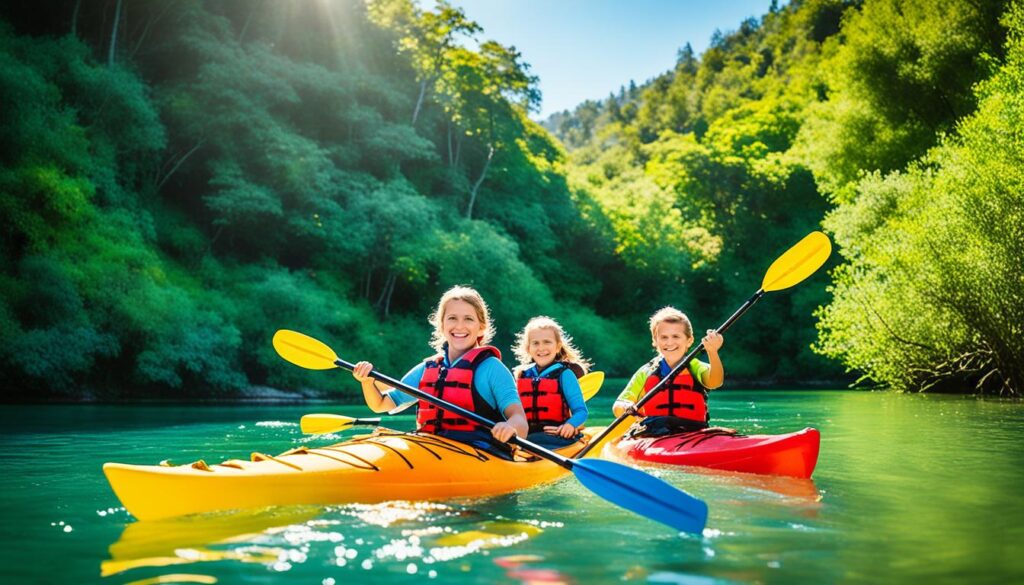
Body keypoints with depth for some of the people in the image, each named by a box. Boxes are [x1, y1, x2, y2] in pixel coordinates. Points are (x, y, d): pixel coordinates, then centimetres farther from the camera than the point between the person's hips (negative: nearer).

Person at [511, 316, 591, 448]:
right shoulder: (519, 375, 18)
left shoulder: (564, 374, 5)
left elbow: (581, 411, -1)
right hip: (524, 435, 3)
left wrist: (570, 425, -23)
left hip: (556, 436, -3)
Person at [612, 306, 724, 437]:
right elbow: (617, 407, 8)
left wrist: (712, 352, -34)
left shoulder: (695, 368, 9)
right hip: (651, 437, 0)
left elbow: (714, 382, -15)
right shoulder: (645, 373, 10)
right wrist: (626, 408, -17)